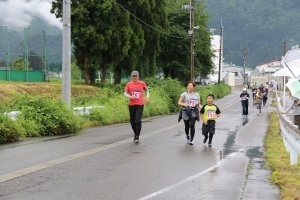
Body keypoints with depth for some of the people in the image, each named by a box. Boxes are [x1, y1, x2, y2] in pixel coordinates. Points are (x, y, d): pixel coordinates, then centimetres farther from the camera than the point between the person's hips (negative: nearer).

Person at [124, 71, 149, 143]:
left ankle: (137, 137, -11)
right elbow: (125, 93, 1)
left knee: (138, 121, -14)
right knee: (132, 122, 8)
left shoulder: (142, 83, 4)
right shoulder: (129, 84, 3)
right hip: (131, 105, 2)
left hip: (140, 105, -2)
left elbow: (146, 90, 21)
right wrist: (130, 97, -19)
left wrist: (147, 97, 6)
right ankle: (136, 134, 29)